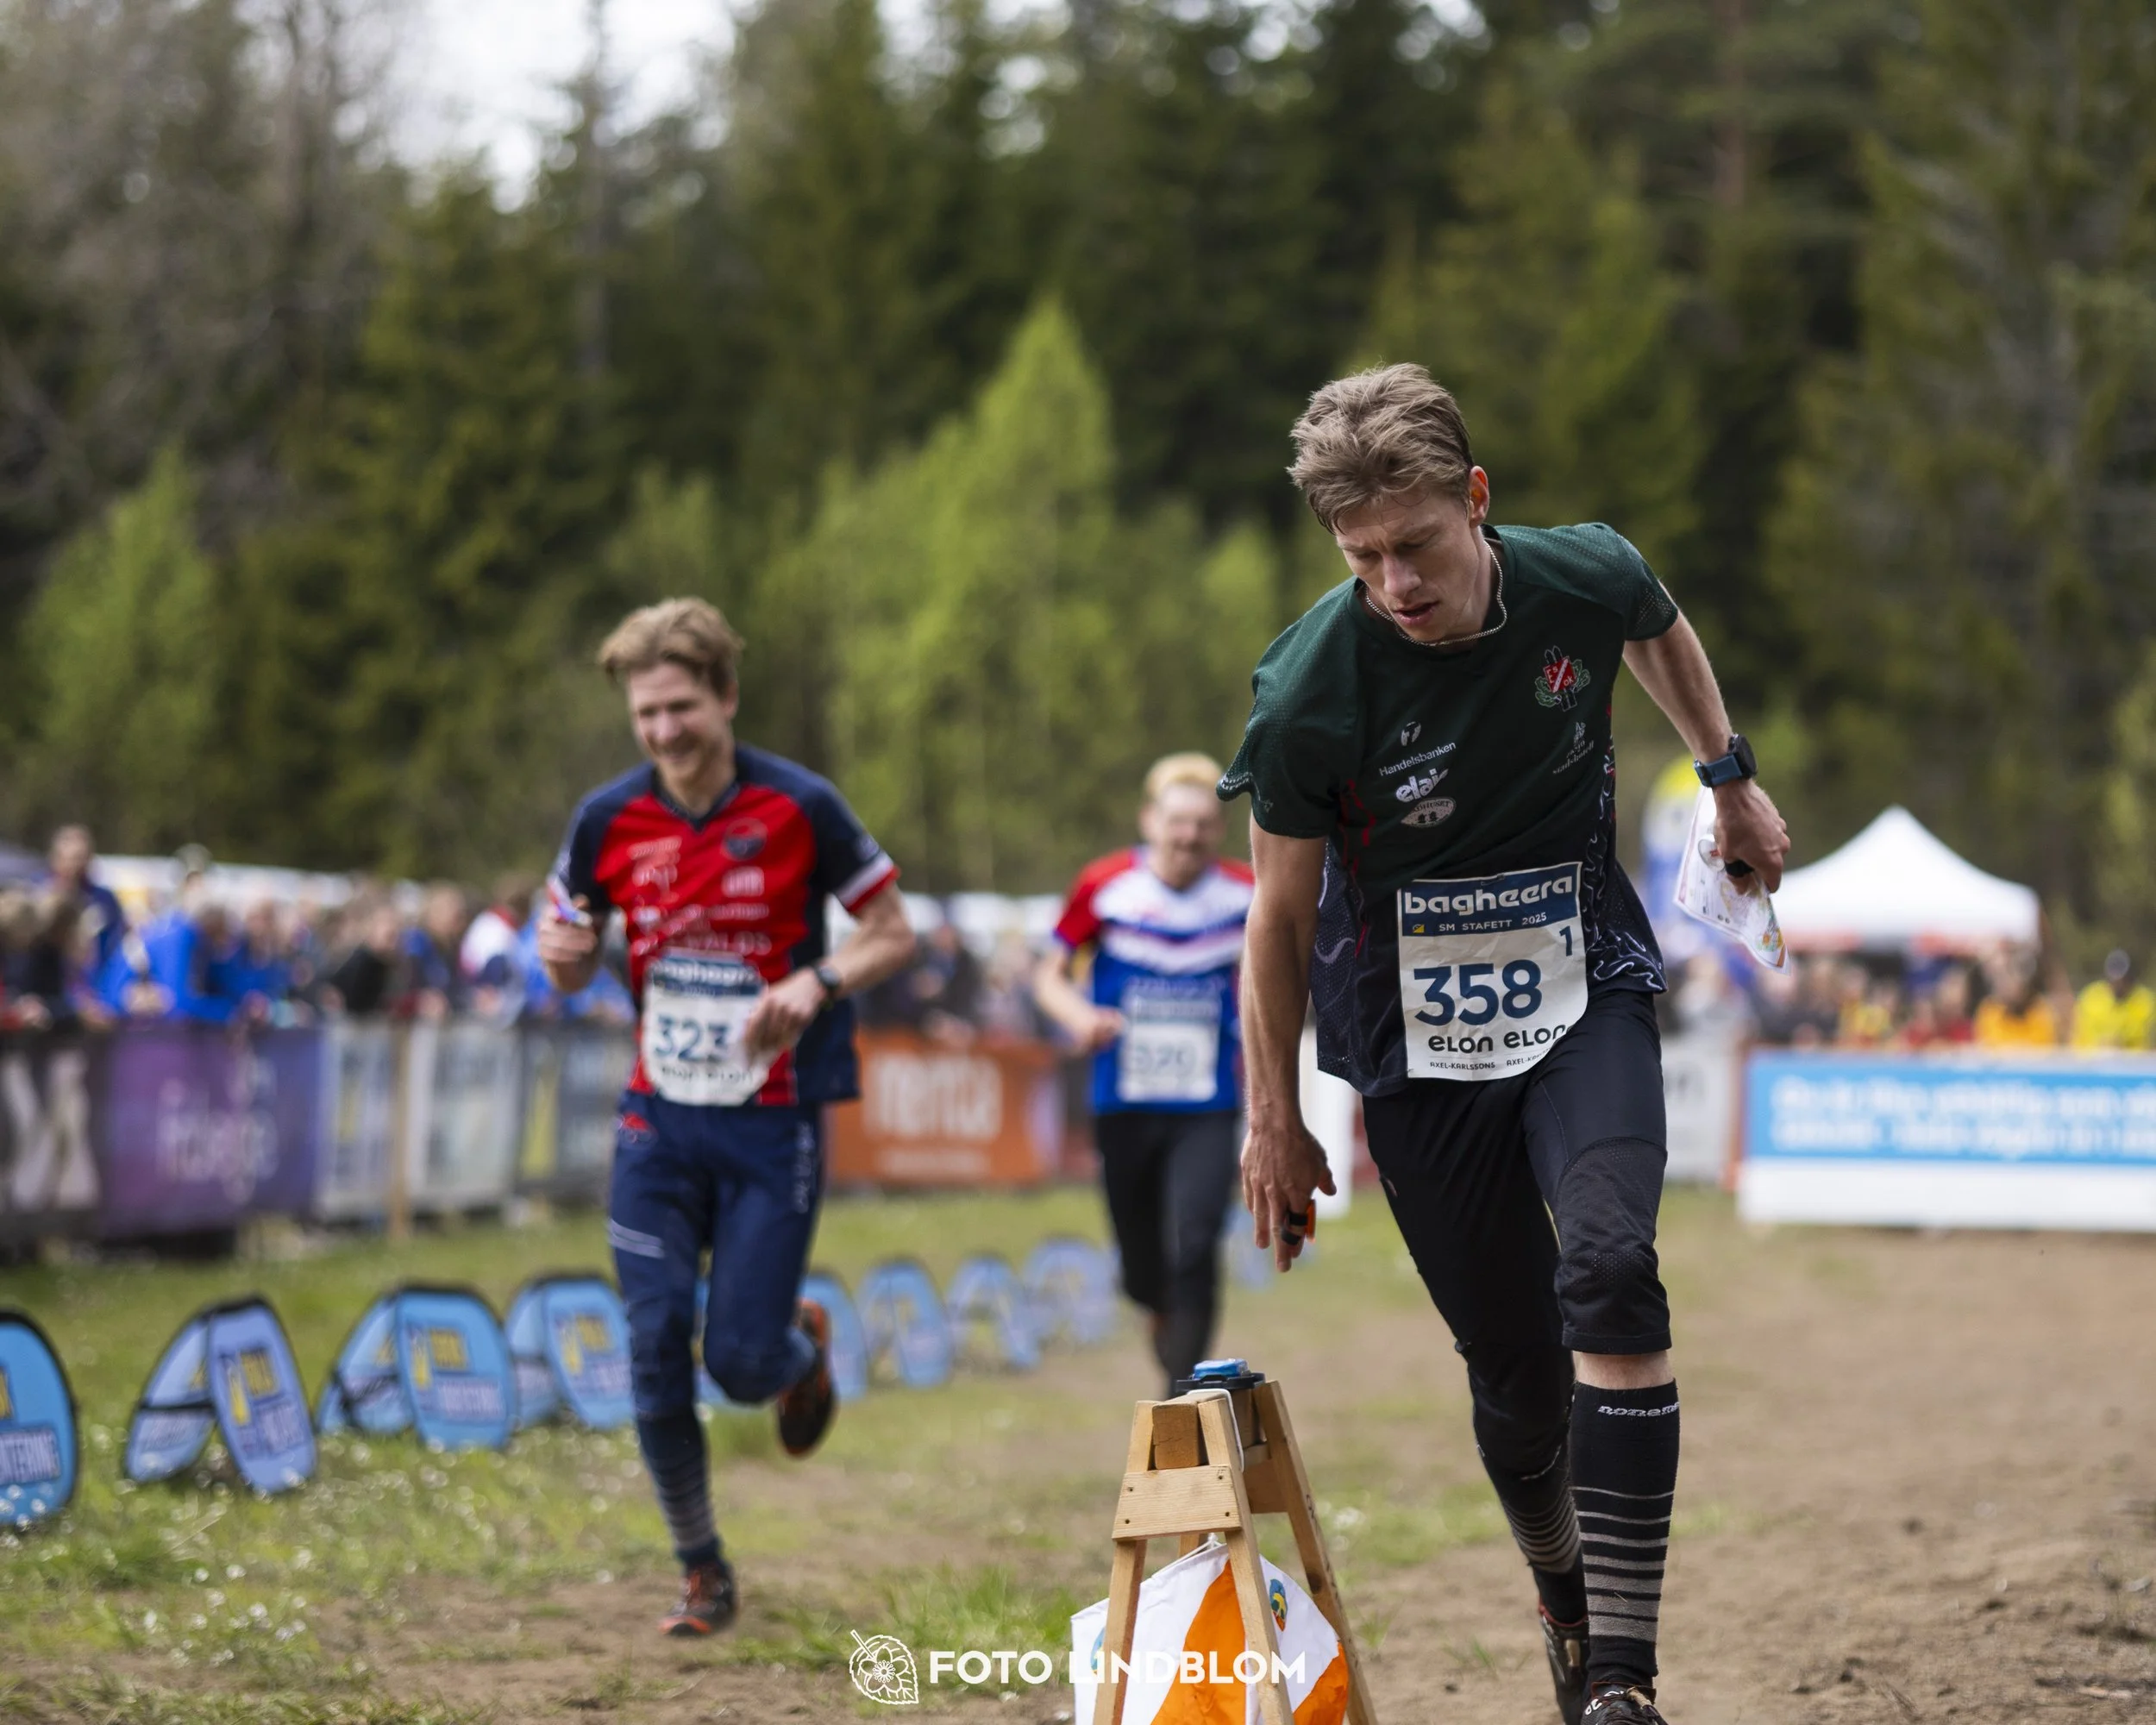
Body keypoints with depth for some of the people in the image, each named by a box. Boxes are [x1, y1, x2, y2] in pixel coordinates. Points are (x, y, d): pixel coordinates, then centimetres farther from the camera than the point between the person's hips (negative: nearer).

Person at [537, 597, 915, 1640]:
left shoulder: (799, 808, -10)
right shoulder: (608, 820, -2)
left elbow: (893, 933, 0)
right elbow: (571, 973, 10)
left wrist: (818, 984, -19)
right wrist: (562, 950, -14)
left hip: (773, 1123, -3)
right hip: (659, 1122, 3)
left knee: (742, 1362, -5)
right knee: (656, 1350, -5)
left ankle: (805, 1345, 34)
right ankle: (702, 1572, 12)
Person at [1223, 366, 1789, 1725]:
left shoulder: (1588, 580, -14)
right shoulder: (1311, 690, -21)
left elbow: (1662, 629, 14)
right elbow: (1283, 911, -7)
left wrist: (1732, 778, 23)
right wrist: (1275, 1122, 0)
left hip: (1586, 989, 1)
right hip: (1415, 1039, -1)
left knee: (1610, 1273, -24)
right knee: (1514, 1364, 1)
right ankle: (1565, 1601, 33)